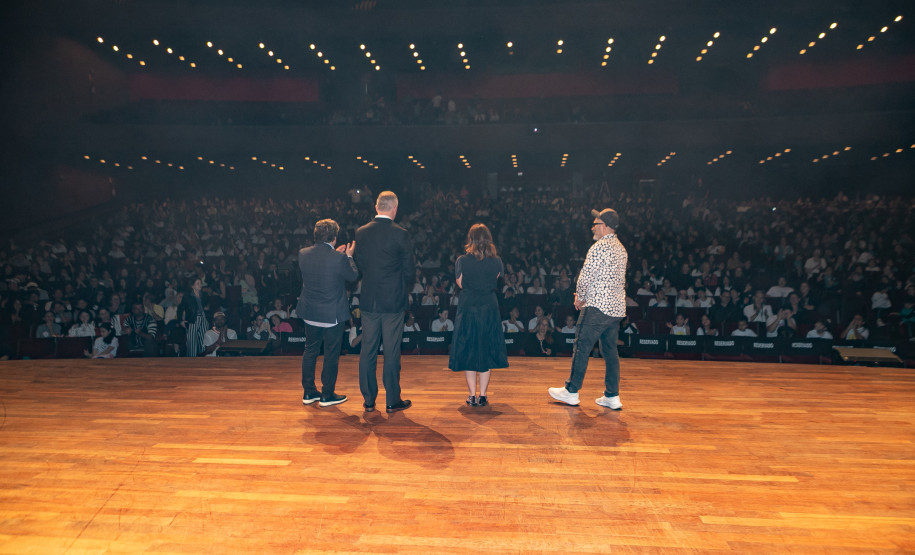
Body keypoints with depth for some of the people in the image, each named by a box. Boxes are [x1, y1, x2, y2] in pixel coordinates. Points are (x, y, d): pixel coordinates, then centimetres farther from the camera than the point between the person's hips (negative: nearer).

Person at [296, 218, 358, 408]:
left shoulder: (303, 254, -4)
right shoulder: (339, 258, -20)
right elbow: (353, 276, -4)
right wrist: (349, 256, 10)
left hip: (310, 313, 5)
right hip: (332, 314, -5)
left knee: (310, 351, 18)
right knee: (331, 354, 8)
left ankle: (308, 393, 28)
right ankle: (327, 395, 17)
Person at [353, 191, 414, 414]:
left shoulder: (361, 232, 1)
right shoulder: (401, 234, -10)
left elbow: (358, 264, 8)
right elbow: (408, 270, -6)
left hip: (368, 301, 4)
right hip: (393, 301, -3)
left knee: (367, 351, 11)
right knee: (392, 352, 4)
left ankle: (369, 400, 19)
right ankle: (392, 401, 13)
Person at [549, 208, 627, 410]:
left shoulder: (599, 247, -13)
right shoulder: (621, 249, 16)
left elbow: (585, 277, -16)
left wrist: (580, 298, 2)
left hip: (598, 307, -9)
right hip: (617, 307, 9)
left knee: (582, 348, 1)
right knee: (610, 351, 11)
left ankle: (571, 391, 9)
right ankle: (612, 396, 14)